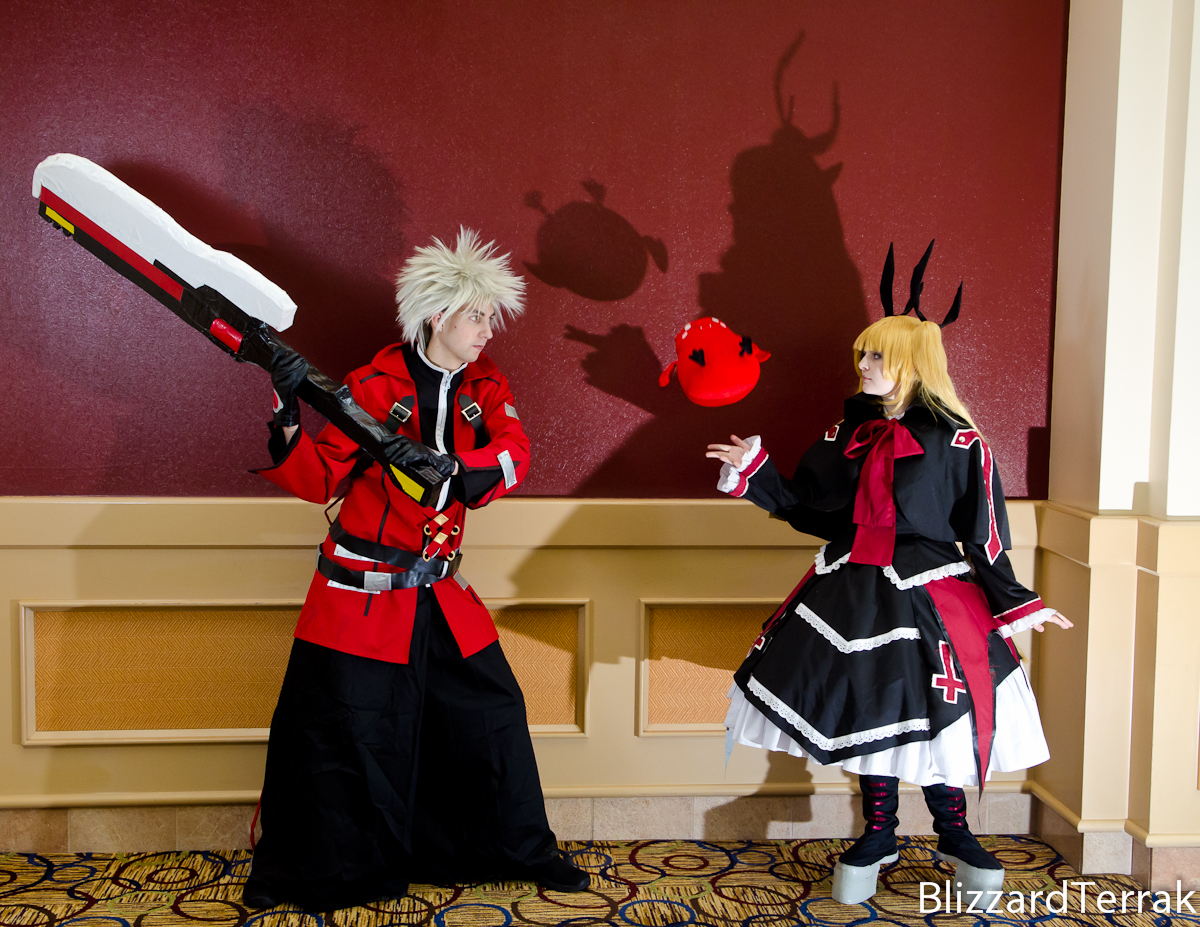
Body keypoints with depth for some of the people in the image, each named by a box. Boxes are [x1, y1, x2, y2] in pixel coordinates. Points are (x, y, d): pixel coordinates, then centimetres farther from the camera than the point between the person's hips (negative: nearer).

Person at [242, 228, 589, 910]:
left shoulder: (486, 388, 6)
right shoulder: (375, 387, -8)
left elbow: (514, 455, -12)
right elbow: (318, 480, -9)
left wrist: (448, 465, -29)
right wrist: (289, 414, -25)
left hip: (442, 595, 5)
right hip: (363, 591, -5)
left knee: (493, 713, 10)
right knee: (340, 730, 0)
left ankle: (526, 853, 29)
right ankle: (292, 873, 20)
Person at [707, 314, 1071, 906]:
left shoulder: (958, 443, -6)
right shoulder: (849, 432, 7)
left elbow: (983, 536, -3)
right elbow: (806, 508, 11)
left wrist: (1017, 605, -5)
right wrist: (753, 471, 4)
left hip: (927, 595, -4)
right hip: (852, 592, 4)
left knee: (931, 717, 0)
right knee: (866, 712, 10)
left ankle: (954, 835, 27)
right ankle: (878, 837, 29)